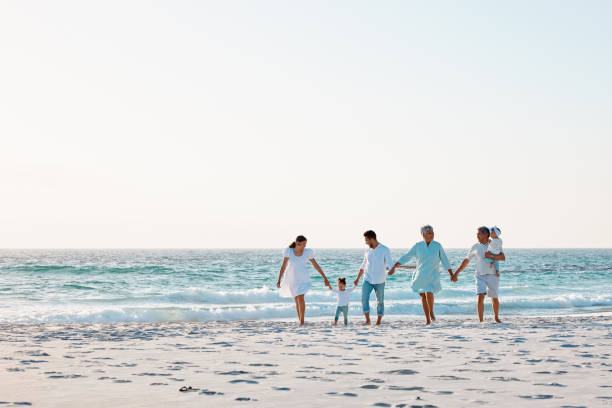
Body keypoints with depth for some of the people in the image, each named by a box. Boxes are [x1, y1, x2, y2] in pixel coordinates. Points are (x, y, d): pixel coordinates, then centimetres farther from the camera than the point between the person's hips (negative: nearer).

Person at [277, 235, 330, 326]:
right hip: (292, 279, 1)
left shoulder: (307, 252, -4)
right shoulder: (288, 251, -7)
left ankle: (302, 320, -12)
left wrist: (325, 278, 1)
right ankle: (300, 321, 19)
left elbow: (316, 265, 1)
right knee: (297, 301, 8)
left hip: (303, 278, -1)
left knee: (300, 298, -19)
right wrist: (279, 280, -17)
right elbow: (283, 266, -10)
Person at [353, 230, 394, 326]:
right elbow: (363, 266, 20)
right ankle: (367, 320, -14)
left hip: (379, 281, -3)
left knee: (380, 302, 4)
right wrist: (357, 278, 23)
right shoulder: (368, 250, 8)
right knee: (364, 298, -14)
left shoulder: (385, 250, -6)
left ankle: (378, 322, 14)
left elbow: (390, 264, -14)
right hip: (368, 280, 3)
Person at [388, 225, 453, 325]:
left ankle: (431, 312, 8)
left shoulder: (437, 246, -6)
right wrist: (393, 267, -8)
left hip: (433, 276, -2)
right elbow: (405, 258, -1)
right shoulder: (417, 246, -5)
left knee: (429, 294, -20)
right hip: (420, 275, 2)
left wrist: (452, 274, -4)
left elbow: (445, 261, -1)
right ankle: (427, 319, 19)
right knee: (423, 296, 6)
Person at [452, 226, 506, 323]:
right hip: (480, 276, 0)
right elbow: (466, 261, 8)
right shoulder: (475, 247, 2)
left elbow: (503, 257, -14)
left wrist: (490, 256, -25)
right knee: (480, 297, -17)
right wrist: (456, 274, 7)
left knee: (495, 299, 10)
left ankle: (496, 318, 34)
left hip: (493, 276, 0)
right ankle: (481, 321, -17)